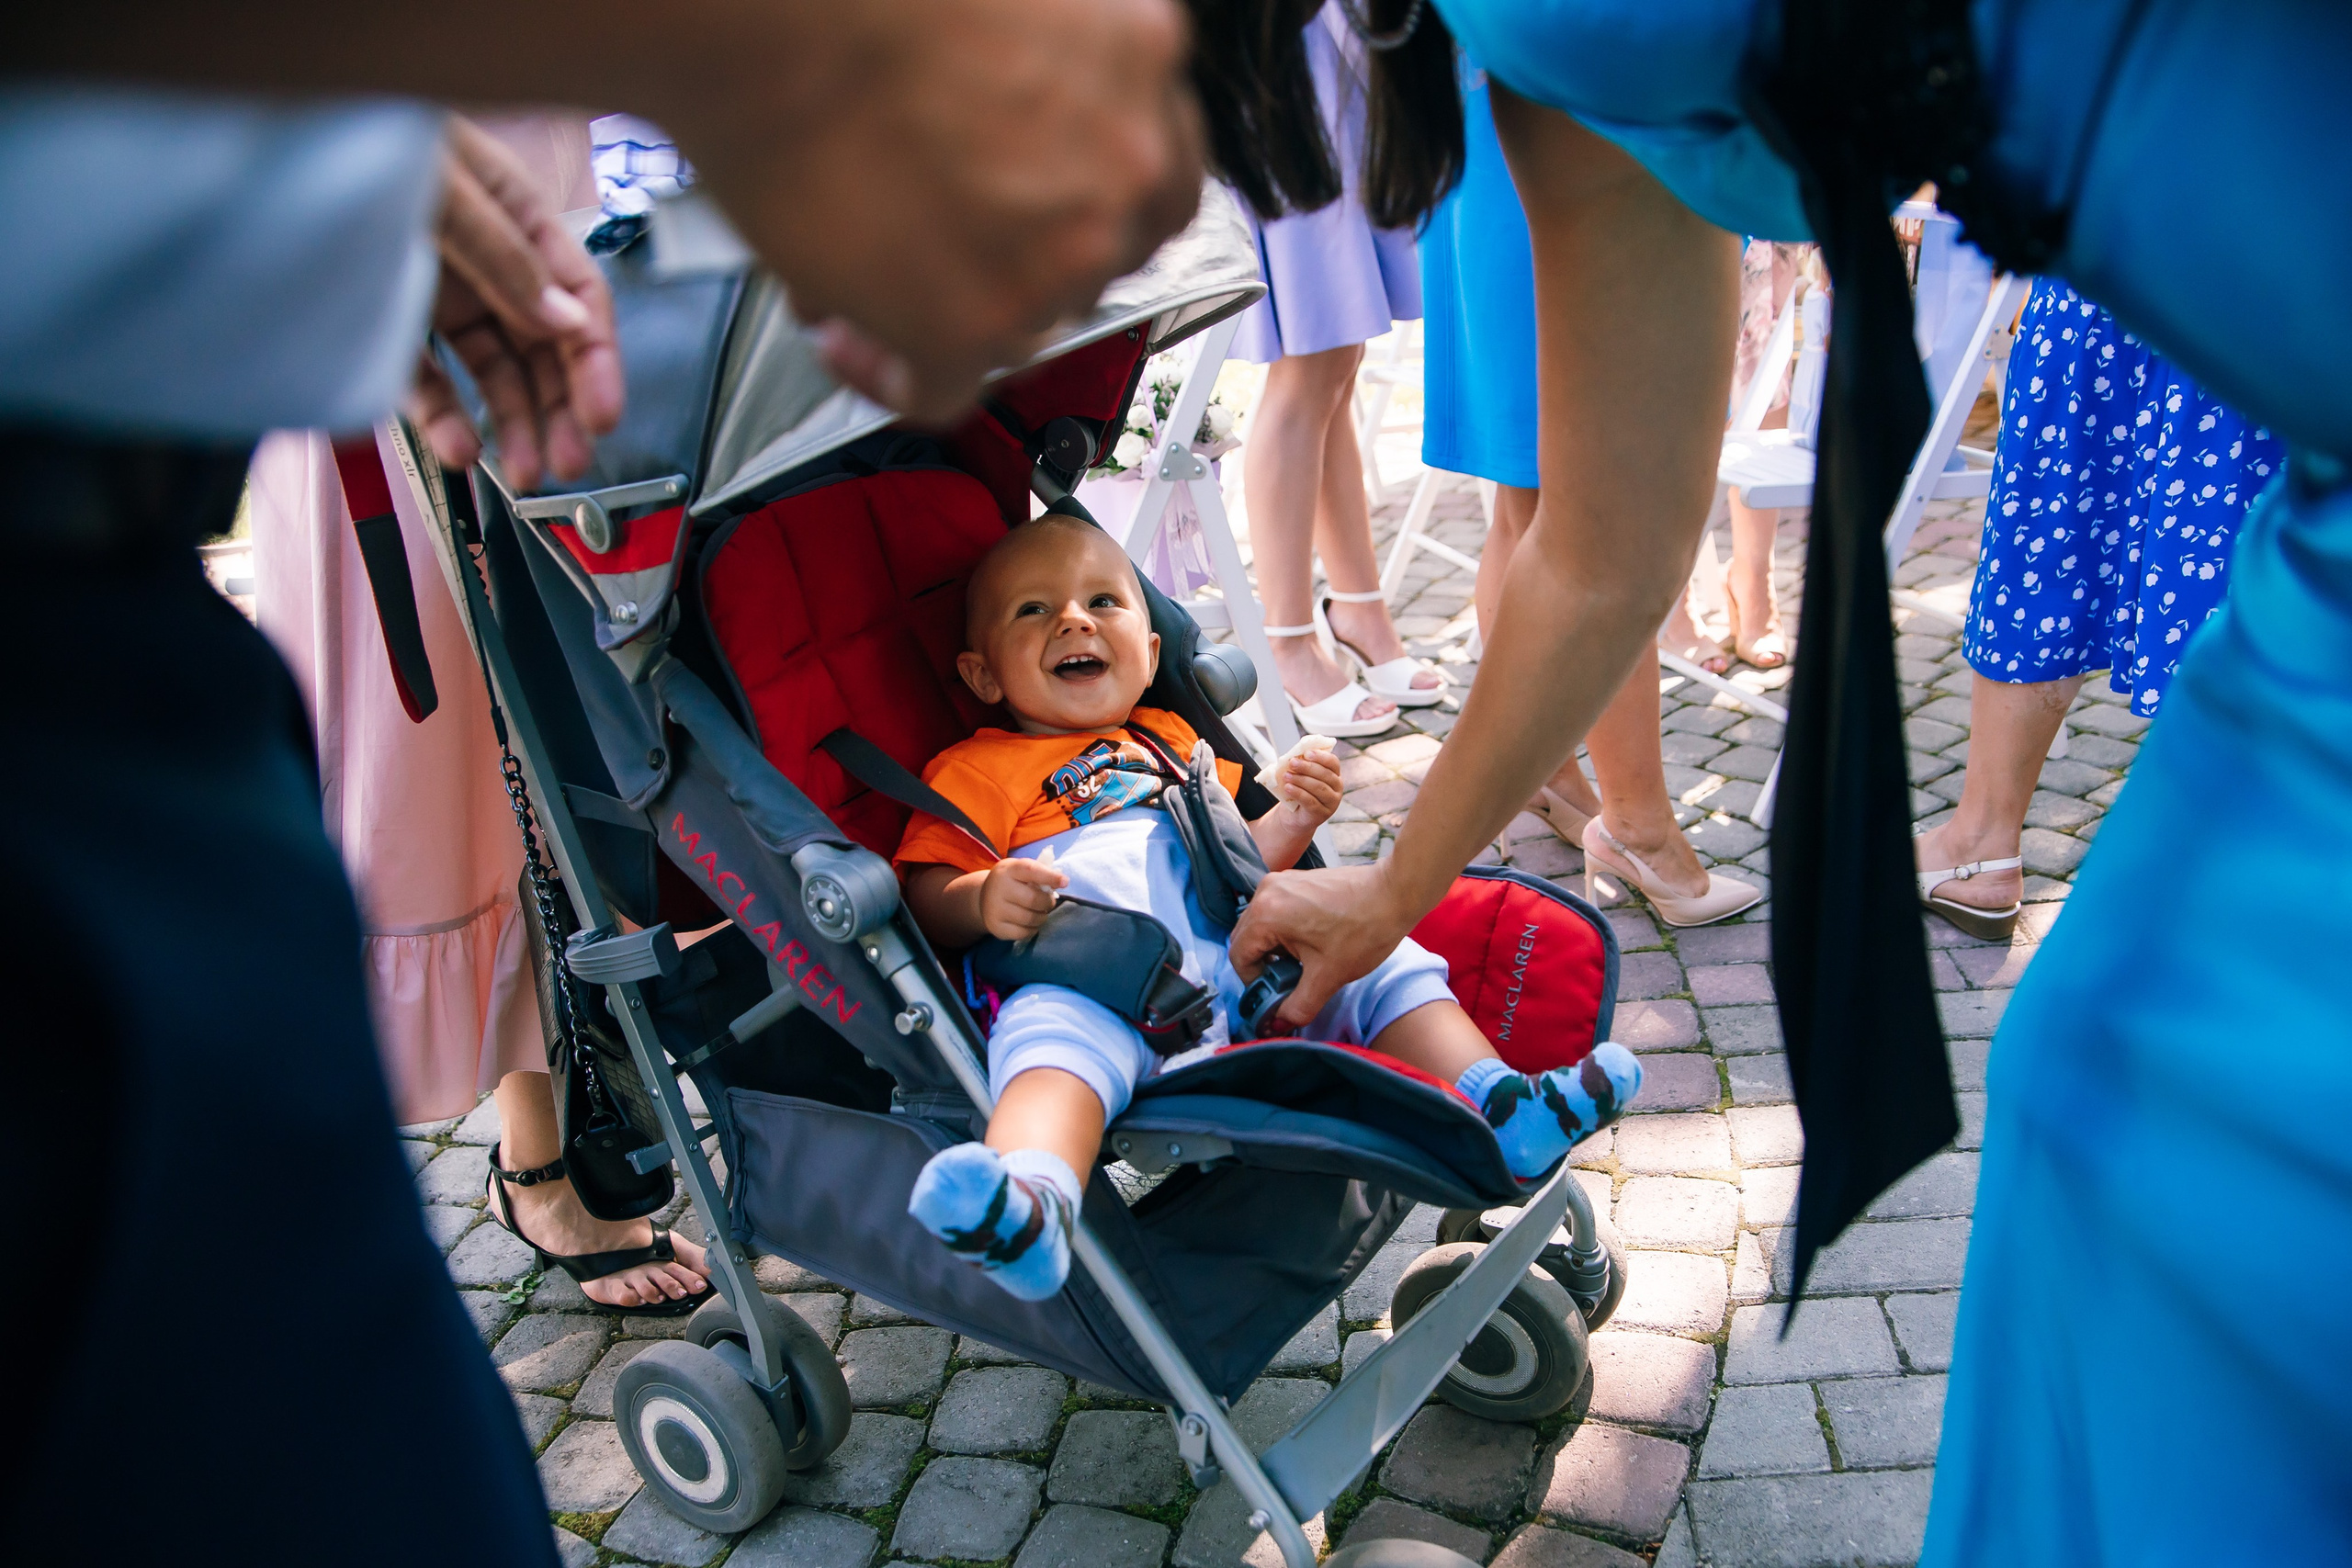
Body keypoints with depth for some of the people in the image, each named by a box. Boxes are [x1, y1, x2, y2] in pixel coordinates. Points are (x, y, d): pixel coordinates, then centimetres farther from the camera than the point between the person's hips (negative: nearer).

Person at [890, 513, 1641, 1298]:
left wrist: (1295, 815, 13)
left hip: (1240, 948, 6)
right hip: (1095, 973, -5)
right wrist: (984, 900, -18)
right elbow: (924, 897, 7)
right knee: (1057, 1028, -39)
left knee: (1382, 963, -10)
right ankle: (1028, 1207, -66)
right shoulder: (975, 768, 21)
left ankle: (1495, 1107, -26)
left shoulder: (1172, 741, 37)